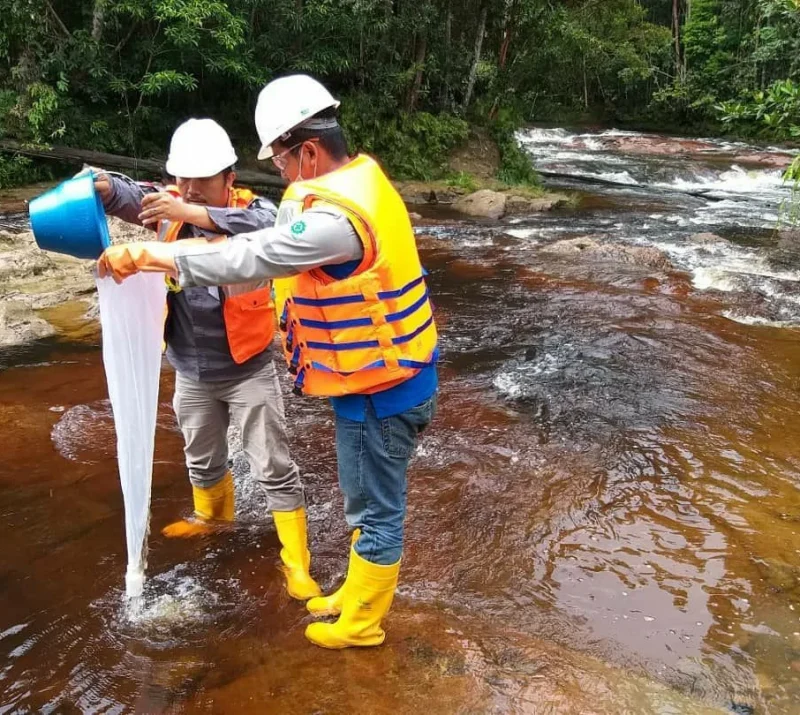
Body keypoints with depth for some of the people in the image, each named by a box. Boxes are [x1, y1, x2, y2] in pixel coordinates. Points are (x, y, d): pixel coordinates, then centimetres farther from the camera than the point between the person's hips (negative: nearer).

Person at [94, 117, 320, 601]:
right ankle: (211, 514, 55)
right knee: (202, 459, 26)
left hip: (248, 370, -5)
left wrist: (193, 214, -47)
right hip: (191, 372, 5)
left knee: (274, 468, 3)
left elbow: (269, 227, -38)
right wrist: (100, 186, -43)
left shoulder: (250, 208, -15)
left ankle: (296, 561, 16)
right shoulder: (172, 206, -3)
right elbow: (130, 197, -20)